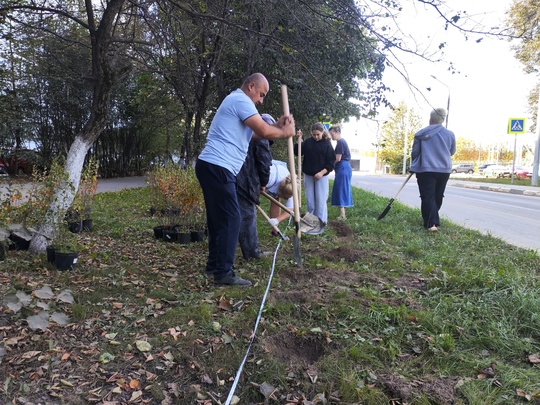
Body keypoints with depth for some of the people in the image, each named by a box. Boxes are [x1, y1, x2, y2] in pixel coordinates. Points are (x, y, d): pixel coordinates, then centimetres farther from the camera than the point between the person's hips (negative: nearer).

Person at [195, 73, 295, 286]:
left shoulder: (236, 101, 26)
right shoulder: (241, 100, -8)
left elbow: (255, 132, 24)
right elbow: (264, 132, -16)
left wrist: (278, 125, 14)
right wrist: (285, 132, 2)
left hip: (212, 166, 11)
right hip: (217, 167, -11)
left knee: (219, 218, 15)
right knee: (230, 218, -9)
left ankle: (214, 264, 23)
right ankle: (223, 273, -6)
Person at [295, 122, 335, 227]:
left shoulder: (327, 144, -6)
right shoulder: (308, 142, 1)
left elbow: (331, 162, -7)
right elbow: (297, 152, 3)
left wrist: (322, 172, -18)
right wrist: (299, 139, -7)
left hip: (321, 176, -3)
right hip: (308, 175, 3)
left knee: (320, 199, 0)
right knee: (309, 199, 10)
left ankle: (321, 220, 8)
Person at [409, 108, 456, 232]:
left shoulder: (421, 134, -4)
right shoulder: (450, 134, 3)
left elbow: (414, 153, 0)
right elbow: (452, 151, 16)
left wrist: (414, 167, 17)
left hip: (426, 170, -3)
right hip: (444, 170, 3)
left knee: (428, 197, -3)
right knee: (438, 197, 16)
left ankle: (431, 223, -15)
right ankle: (434, 220, 28)